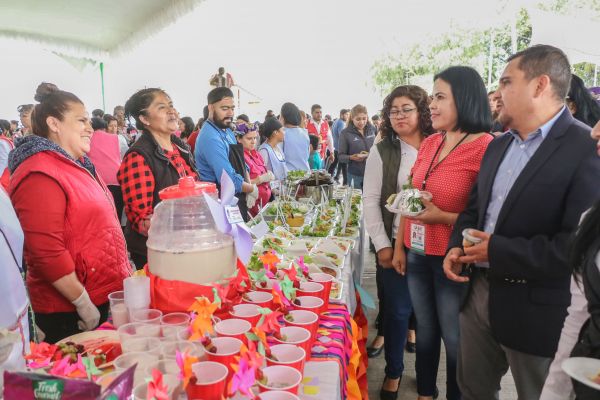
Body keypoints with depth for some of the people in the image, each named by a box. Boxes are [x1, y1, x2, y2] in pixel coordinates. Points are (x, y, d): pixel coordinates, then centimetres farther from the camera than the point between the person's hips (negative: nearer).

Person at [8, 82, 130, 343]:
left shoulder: (76, 165, 12)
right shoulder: (40, 176, -18)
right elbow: (47, 253, -24)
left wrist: (124, 275, 17)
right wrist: (84, 304, -19)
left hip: (107, 297, 9)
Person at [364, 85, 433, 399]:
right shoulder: (382, 152, -1)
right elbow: (370, 200, -4)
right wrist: (382, 245, -8)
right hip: (395, 243, -2)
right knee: (398, 308, 6)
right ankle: (393, 372, 26)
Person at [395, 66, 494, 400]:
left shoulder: (485, 147, -16)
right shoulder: (429, 143, 5)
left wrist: (441, 217, -23)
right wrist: (400, 246, 10)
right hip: (418, 254, 6)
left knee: (454, 338, 11)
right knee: (425, 329, 21)